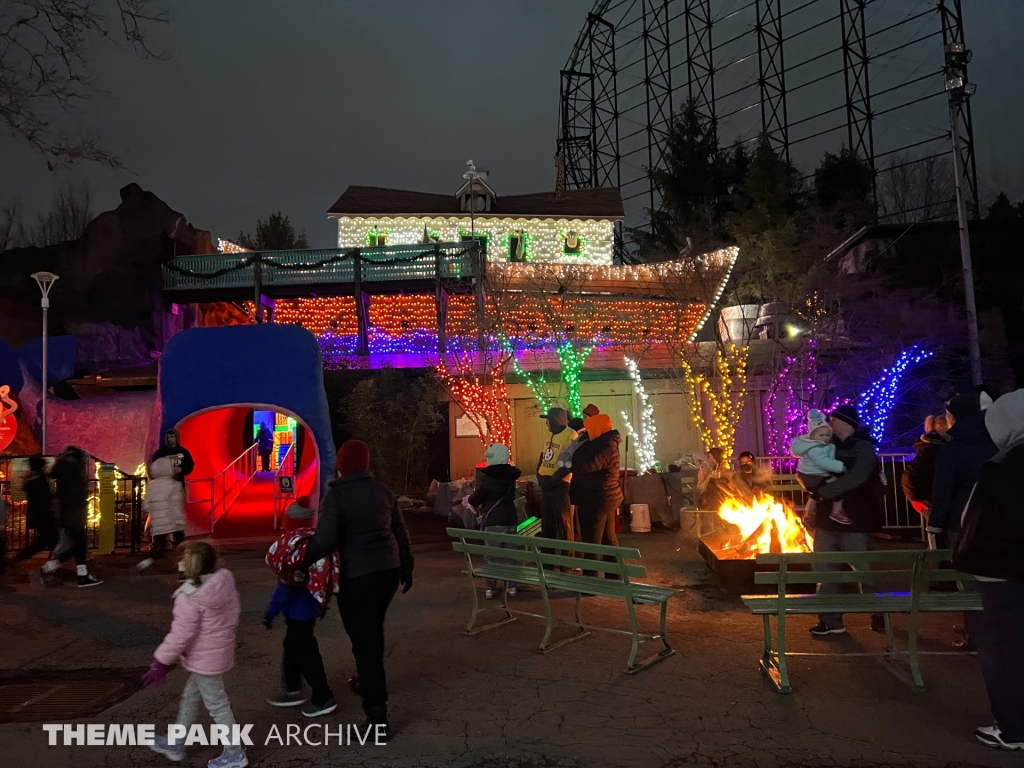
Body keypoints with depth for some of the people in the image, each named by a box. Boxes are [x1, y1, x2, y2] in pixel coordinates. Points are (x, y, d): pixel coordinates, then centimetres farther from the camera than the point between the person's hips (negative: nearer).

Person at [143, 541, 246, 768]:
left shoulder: (190, 598, -26)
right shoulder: (225, 582, -6)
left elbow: (180, 635, -22)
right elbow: (234, 613, 6)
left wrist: (161, 661, -10)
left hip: (204, 657, -8)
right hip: (219, 651, 8)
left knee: (217, 705, 7)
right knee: (190, 698, 24)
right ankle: (176, 745, 41)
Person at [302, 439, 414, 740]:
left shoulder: (336, 495, -11)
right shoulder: (383, 492, 6)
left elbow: (325, 540, -20)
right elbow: (401, 534, 10)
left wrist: (301, 561, -7)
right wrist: (407, 568, 20)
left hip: (357, 575, -6)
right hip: (388, 570, 7)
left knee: (363, 639, -1)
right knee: (373, 630, 26)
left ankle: (377, 718, -1)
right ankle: (368, 682, 47)